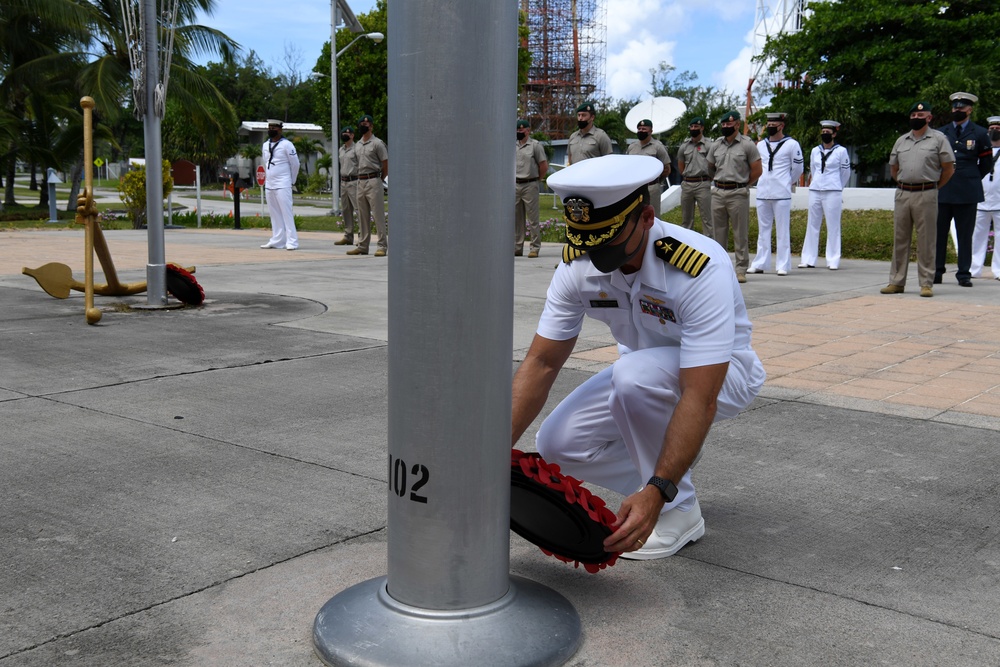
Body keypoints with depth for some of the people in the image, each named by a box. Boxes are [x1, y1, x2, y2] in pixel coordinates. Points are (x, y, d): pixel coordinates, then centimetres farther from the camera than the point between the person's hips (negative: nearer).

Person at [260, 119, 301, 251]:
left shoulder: (287, 145, -7)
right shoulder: (265, 145, 13)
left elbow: (295, 164, -3)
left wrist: (292, 181, 3)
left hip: (282, 185, -7)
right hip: (269, 185, 7)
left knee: (286, 212, -10)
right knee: (274, 214, 9)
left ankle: (292, 241, -10)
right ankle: (277, 240, 15)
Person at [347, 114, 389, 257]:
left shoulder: (377, 143, -6)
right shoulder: (357, 145, 16)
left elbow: (386, 165, -6)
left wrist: (378, 179, -2)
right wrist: (360, 178, 13)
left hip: (373, 181, -8)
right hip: (360, 181, 8)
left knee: (378, 215, -8)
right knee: (363, 216, 10)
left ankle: (382, 246, -7)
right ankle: (363, 246, 15)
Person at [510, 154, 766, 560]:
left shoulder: (703, 268, -35)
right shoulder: (578, 264, -18)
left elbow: (700, 398, -39)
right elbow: (541, 363, -15)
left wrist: (657, 492, -47)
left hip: (721, 374, -5)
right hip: (643, 378, 6)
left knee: (634, 373, -36)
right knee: (558, 444, -14)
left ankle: (679, 512, -15)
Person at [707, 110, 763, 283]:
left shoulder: (747, 145, -3)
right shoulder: (716, 145, 11)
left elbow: (757, 171, -1)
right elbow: (710, 168, 22)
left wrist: (742, 184, 2)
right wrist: (721, 181, 15)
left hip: (738, 194, -5)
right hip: (718, 193, 5)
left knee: (740, 234, -2)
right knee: (718, 233, 9)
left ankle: (741, 270, 1)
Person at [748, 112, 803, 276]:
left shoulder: (791, 144, -3)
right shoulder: (761, 145, 11)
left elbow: (798, 168, 4)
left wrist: (789, 183, 13)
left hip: (782, 195, -5)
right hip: (762, 193, 5)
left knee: (783, 231, -2)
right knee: (763, 230, 9)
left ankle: (783, 265, 0)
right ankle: (760, 264, 13)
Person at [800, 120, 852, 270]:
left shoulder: (841, 151, 0)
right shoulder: (815, 151, 11)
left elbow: (845, 173, 8)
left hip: (833, 193, -4)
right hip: (815, 191, 4)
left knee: (833, 227, -2)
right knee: (812, 225, 5)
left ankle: (833, 261, 0)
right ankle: (808, 260, 9)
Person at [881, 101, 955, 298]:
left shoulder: (938, 139, 2)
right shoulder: (901, 140, 15)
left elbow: (949, 168, 4)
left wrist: (934, 186, 5)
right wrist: (903, 185, 16)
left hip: (926, 195, -4)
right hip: (902, 194, 4)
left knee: (926, 241, -1)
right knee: (899, 239, 6)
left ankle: (926, 284, 3)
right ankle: (896, 282, 12)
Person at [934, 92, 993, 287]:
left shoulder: (980, 133, 8)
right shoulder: (941, 133, 12)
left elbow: (987, 163, 13)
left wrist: (971, 179, 10)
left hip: (967, 192, -2)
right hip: (942, 191, 2)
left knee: (965, 235, 1)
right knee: (939, 232, 1)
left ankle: (964, 274, 5)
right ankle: (936, 271, 7)